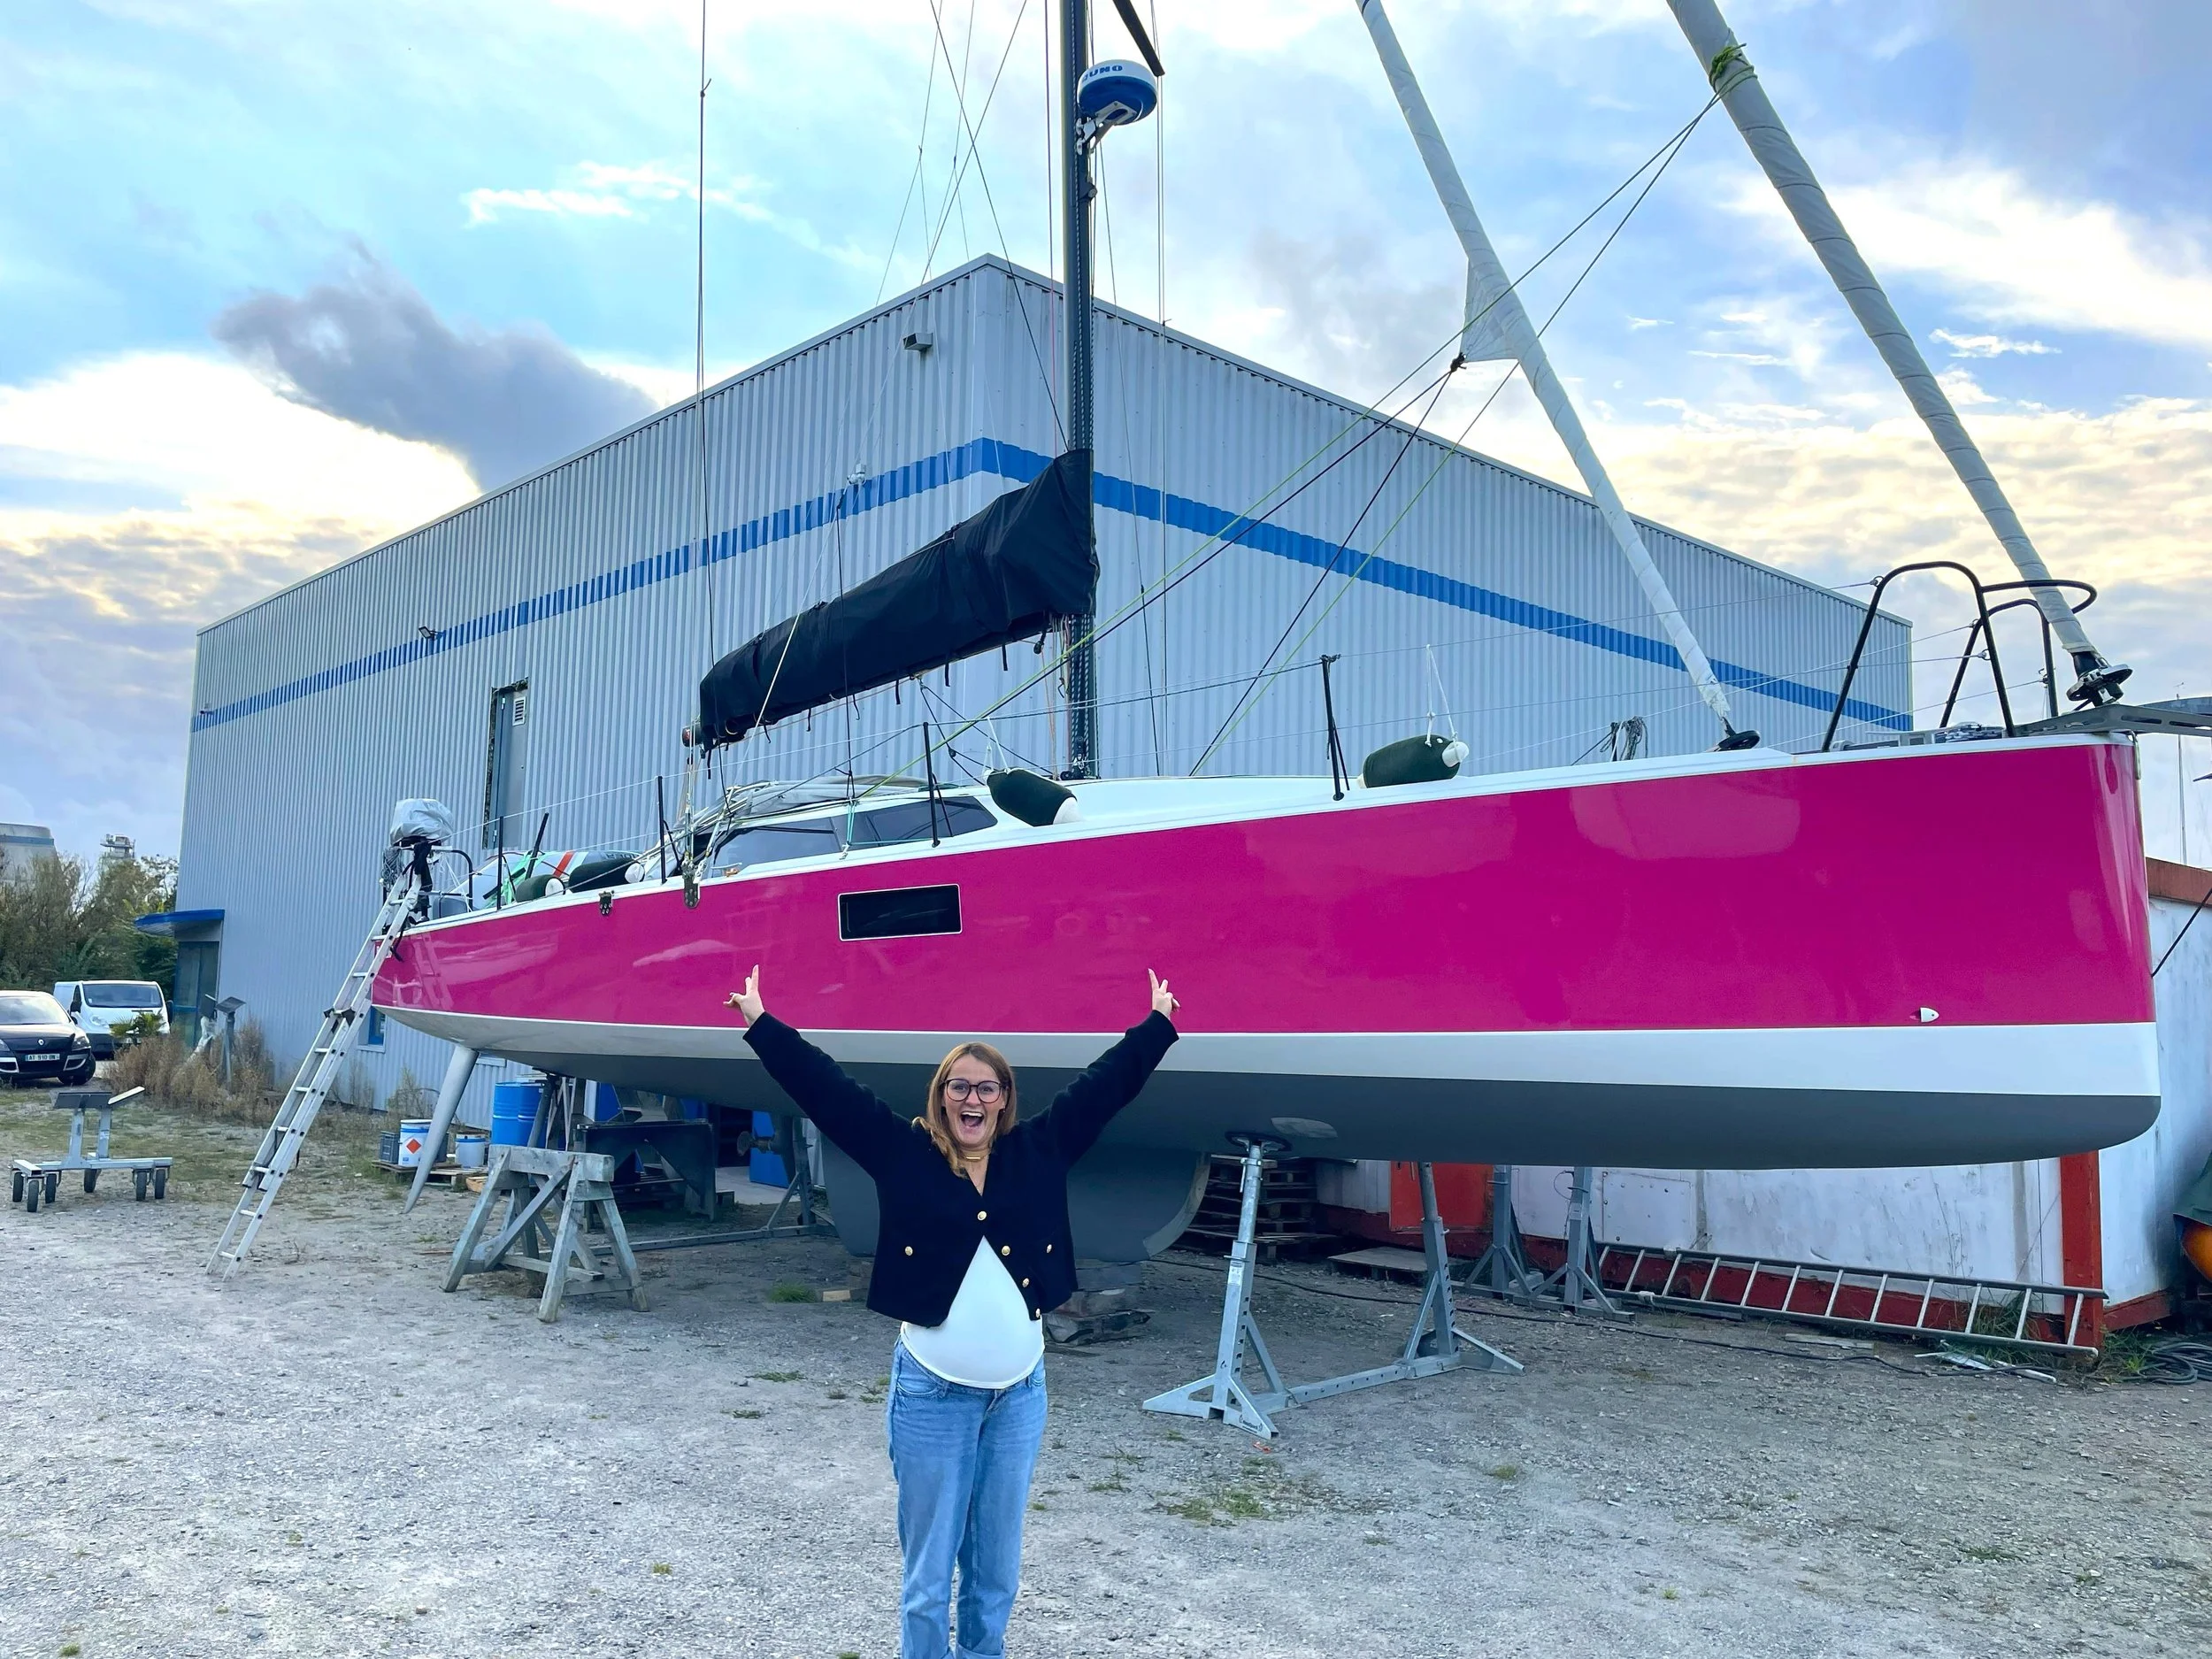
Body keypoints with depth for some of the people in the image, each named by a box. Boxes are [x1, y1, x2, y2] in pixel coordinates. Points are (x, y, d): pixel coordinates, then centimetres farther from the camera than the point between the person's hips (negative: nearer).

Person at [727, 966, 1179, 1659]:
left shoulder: (1040, 1152, 2)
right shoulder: (903, 1153, -3)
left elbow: (1107, 1081, 8)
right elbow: (824, 1085, -3)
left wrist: (1159, 1020, 12)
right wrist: (759, 1022, -3)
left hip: (1020, 1392, 2)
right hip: (931, 1393, -2)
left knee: (996, 1570, 14)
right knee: (928, 1573, 7)